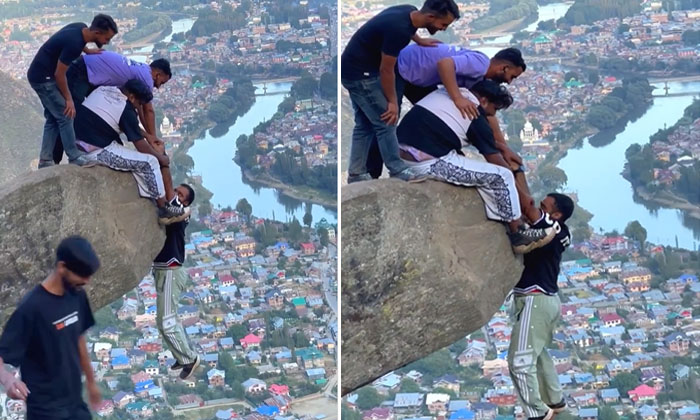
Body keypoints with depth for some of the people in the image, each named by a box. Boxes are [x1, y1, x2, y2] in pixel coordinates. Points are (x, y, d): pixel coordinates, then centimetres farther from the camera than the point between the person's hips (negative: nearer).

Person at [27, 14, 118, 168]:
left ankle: (45, 161, 14)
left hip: (39, 75, 10)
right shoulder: (74, 43, -31)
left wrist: (87, 51, 12)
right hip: (43, 78, -10)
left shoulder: (81, 28, -4)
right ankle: (74, 158, 2)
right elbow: (59, 74, -23)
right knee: (65, 116, -5)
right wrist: (68, 99, -13)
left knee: (53, 118, 12)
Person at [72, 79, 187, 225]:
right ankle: (163, 209, 8)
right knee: (150, 162, -2)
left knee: (138, 160, 20)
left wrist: (147, 136, 30)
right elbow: (141, 147, -5)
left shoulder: (105, 90, 11)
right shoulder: (126, 110, -14)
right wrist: (161, 157, 11)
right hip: (96, 152, -9)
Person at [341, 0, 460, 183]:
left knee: (365, 125, 14)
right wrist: (392, 102, -11)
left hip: (354, 70, 10)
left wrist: (419, 40, 33)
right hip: (360, 74, -10)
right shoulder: (398, 29, -30)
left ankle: (356, 174, 18)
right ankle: (398, 171, 4)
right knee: (385, 122, -4)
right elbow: (386, 70, -20)